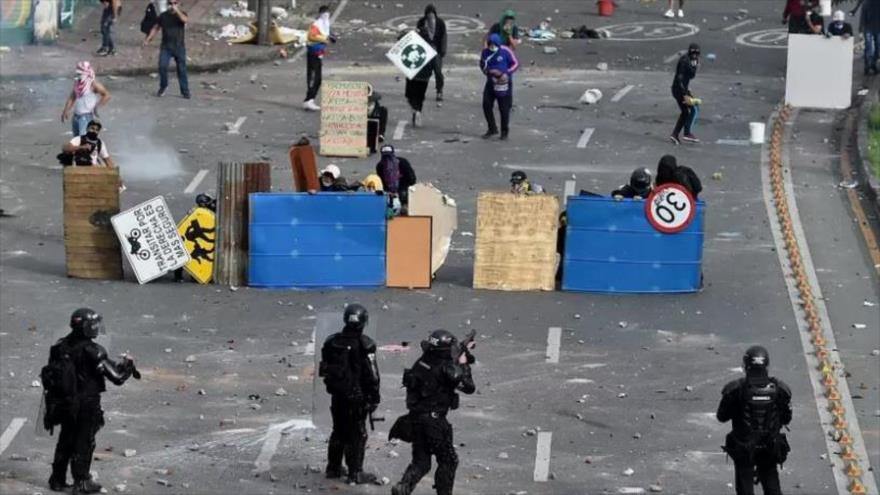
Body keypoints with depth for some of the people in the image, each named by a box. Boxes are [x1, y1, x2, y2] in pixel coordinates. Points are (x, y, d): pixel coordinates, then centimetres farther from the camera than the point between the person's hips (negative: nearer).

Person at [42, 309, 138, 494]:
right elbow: (116, 376, -19)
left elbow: (49, 374, 6)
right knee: (84, 443, 8)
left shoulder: (60, 347, -2)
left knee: (66, 441, 18)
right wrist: (128, 364, 0)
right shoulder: (92, 351, -21)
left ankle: (58, 480, 25)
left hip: (63, 403, 6)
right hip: (87, 405, -6)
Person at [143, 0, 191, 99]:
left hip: (179, 47, -1)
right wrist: (148, 39, 5)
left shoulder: (181, 14, 0)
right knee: (162, 66, -13)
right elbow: (156, 28, 14)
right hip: (166, 47, 1)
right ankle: (163, 87, 7)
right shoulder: (163, 16, 6)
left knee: (182, 69, 2)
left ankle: (185, 91, 11)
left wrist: (177, 10, -31)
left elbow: (185, 20, -23)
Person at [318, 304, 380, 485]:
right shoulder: (364, 345, -16)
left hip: (337, 395, 6)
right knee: (357, 435, 1)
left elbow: (325, 369, 11)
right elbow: (372, 375, -14)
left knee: (339, 432, 18)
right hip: (357, 396, -6)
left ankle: (333, 468, 25)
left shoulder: (332, 342, 3)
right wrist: (374, 398, -6)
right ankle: (355, 473, 3)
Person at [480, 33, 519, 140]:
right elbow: (482, 64, 16)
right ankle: (492, 128, 19)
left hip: (503, 82, -4)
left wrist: (506, 73, -17)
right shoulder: (485, 52, -1)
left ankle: (504, 131, 14)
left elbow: (515, 64, -5)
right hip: (491, 82, 4)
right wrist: (486, 71, -6)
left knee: (504, 108, -1)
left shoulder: (505, 51, -12)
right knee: (487, 105, 1)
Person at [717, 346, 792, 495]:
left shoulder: (735, 389, -17)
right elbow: (786, 419, 1)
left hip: (743, 449, -2)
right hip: (770, 449, 2)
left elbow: (722, 416, -6)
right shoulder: (779, 388, -9)